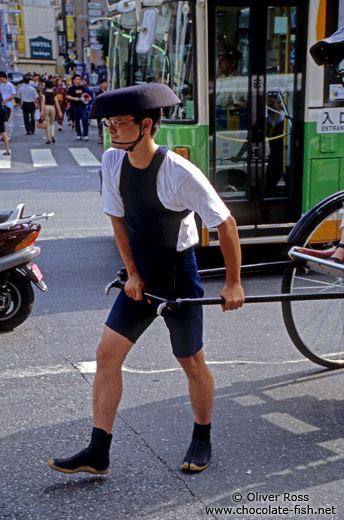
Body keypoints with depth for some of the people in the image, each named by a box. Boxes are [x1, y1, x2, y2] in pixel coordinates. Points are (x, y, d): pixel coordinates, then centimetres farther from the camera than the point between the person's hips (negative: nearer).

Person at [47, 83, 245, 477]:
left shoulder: (179, 173, -23)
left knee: (191, 363, 8)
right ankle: (98, 452, 8)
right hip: (140, 278, 5)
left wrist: (233, 283, -10)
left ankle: (202, 440, 32)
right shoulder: (112, 161, -6)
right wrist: (132, 274, -1)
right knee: (107, 354, -1)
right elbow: (118, 218, 5)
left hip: (178, 278, -5)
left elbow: (226, 223, -15)